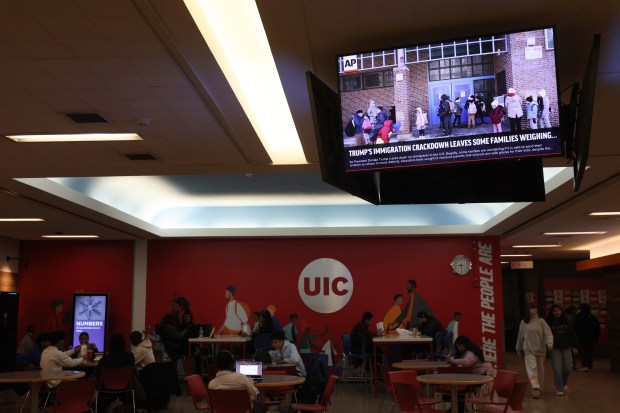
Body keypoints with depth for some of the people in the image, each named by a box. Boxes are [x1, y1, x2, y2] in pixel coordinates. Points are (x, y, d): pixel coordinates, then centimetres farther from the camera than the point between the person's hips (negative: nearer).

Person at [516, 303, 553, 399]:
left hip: (541, 349, 1)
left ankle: (538, 387, 30)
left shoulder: (541, 321, -1)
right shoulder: (524, 322, 4)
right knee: (532, 368, -15)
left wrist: (549, 343, -27)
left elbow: (548, 333, -10)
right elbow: (520, 336, 12)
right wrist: (519, 348, 18)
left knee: (540, 369, 12)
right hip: (529, 350, -1)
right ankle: (535, 388, -23)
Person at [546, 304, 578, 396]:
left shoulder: (567, 322, 5)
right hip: (555, 349, -2)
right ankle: (559, 389, 5)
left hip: (566, 348, 2)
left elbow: (573, 334, 9)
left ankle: (564, 382, 31)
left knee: (567, 368, 0)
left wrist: (574, 346, 5)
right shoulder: (549, 323, -2)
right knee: (557, 369, -6)